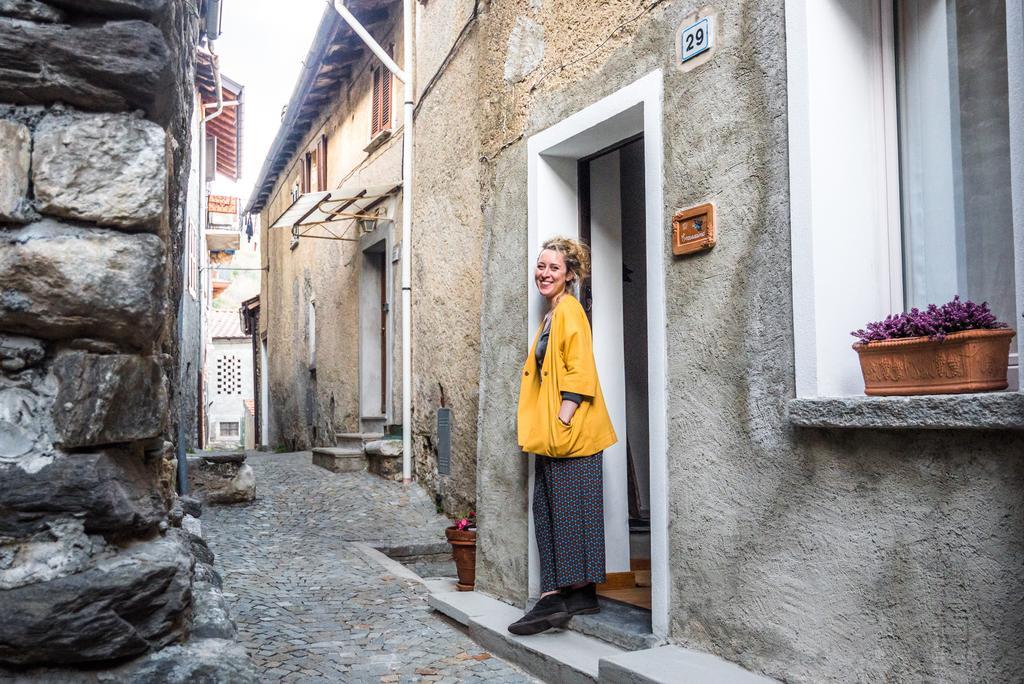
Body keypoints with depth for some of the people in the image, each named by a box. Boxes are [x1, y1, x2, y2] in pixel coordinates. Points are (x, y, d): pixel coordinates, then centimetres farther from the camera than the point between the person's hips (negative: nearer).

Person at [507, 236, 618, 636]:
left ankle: (580, 593, 0)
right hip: (550, 434, 10)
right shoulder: (551, 316, 20)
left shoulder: (569, 310, -8)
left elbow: (580, 371, -17)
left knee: (570, 509, -6)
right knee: (548, 508, 7)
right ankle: (555, 595, 9)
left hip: (569, 431, -10)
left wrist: (563, 420, -21)